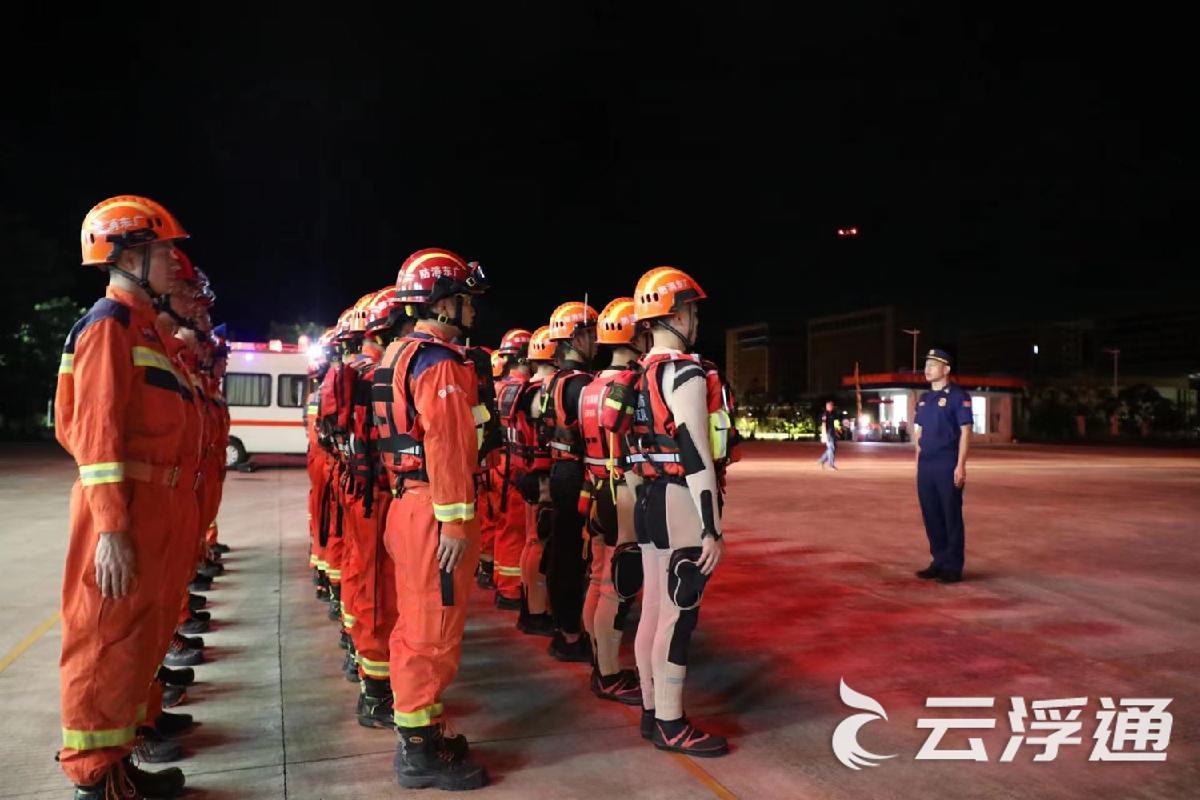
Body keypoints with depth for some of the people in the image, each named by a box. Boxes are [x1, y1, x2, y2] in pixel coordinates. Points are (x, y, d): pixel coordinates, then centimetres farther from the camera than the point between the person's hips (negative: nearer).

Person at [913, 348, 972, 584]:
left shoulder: (958, 396, -6)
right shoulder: (924, 399, 14)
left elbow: (965, 432, -10)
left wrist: (960, 465, -16)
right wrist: (918, 462, 14)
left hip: (948, 467, -7)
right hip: (925, 467, 7)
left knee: (951, 517, 0)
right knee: (931, 516, 11)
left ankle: (953, 567, 8)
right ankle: (939, 562, 21)